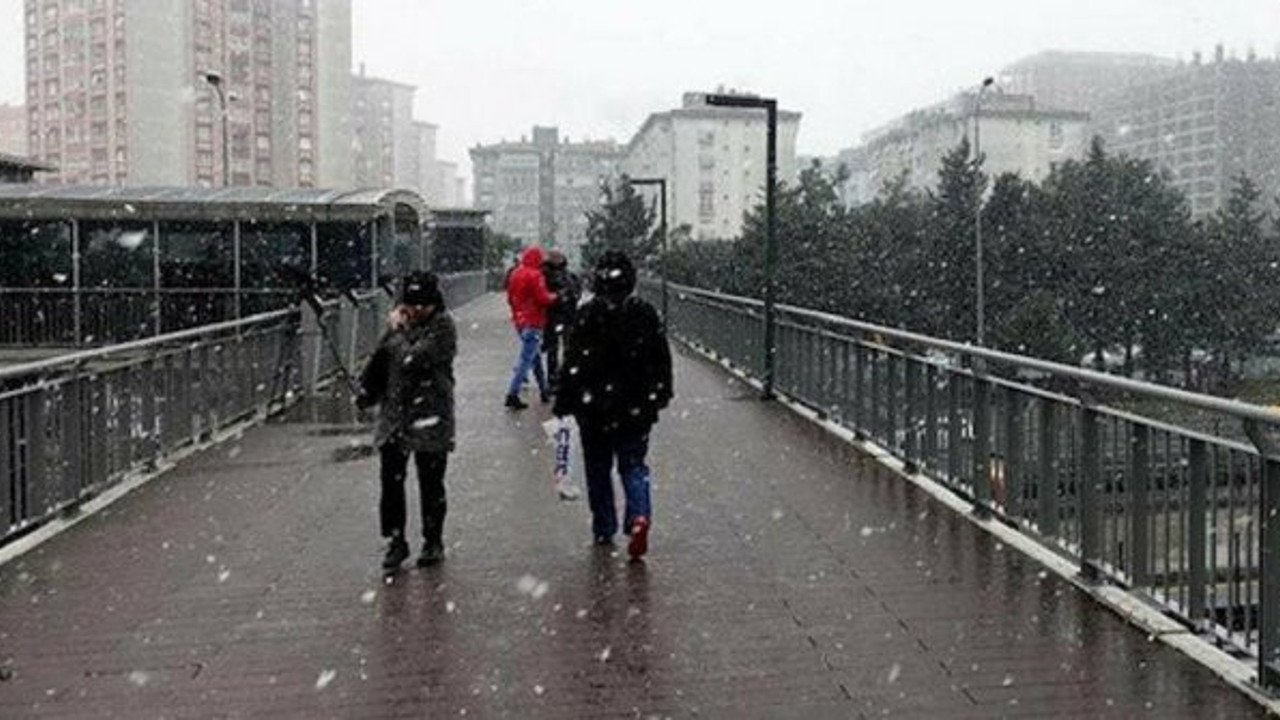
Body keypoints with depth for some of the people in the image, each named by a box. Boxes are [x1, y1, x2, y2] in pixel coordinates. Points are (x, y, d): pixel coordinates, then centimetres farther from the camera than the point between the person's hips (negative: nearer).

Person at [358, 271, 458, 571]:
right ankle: (395, 541, 17)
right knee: (391, 480, 4)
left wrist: (399, 330, -9)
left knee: (431, 484, 7)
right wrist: (367, 391, 21)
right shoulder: (397, 324, 7)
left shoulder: (443, 327, -11)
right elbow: (380, 360, 20)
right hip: (393, 414, 5)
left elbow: (413, 359, -22)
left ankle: (433, 541, 22)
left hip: (430, 417, -4)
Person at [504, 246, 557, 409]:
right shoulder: (535, 275, -16)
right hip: (533, 323, -9)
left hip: (519, 321, 9)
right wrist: (553, 296, -1)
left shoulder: (515, 274, 8)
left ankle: (544, 389, 28)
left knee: (534, 355, 19)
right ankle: (513, 394, -11)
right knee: (526, 359, -7)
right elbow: (543, 299, -19)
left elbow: (510, 298, 15)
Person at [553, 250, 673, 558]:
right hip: (636, 408, 2)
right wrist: (660, 395, 19)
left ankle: (604, 530, 22)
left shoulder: (586, 315, -11)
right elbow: (662, 359, 5)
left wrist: (563, 404, -2)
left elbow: (573, 363, -10)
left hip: (594, 408, -2)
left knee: (598, 469, 14)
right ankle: (639, 516, -13)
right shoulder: (645, 313, -3)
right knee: (633, 465, 11)